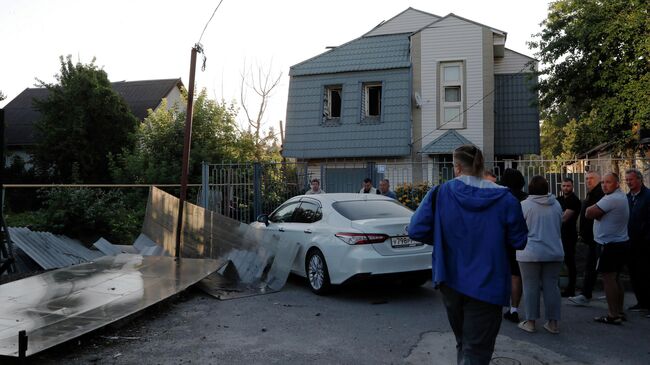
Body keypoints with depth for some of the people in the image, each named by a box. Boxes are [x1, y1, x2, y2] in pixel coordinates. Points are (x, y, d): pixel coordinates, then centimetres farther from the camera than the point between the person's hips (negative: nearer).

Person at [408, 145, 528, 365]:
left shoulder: (440, 193, -8)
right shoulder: (504, 198, -8)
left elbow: (416, 231, -12)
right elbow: (519, 241, -2)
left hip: (451, 282, 2)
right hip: (487, 286, -2)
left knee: (463, 343, 24)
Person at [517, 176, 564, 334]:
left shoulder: (524, 205, -9)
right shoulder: (556, 204, 4)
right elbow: (559, 227, 15)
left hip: (530, 253, -4)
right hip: (554, 252, 4)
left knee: (531, 287, 3)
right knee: (552, 286, 9)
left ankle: (530, 322, 9)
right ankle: (553, 322, 15)